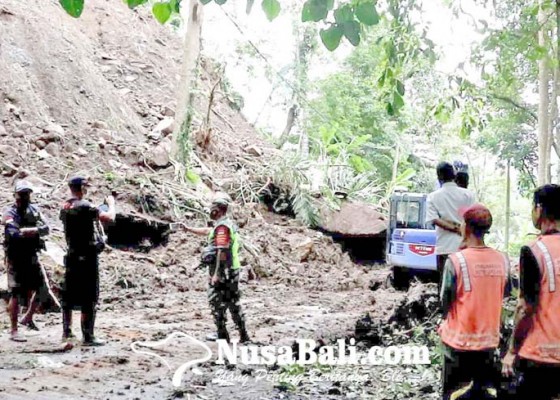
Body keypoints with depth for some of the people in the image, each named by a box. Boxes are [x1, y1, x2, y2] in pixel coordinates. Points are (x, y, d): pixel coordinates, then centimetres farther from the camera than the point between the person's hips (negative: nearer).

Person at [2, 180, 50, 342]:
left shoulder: (34, 210, 7)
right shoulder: (10, 213, -12)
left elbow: (45, 228, -2)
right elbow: (14, 233, -26)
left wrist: (28, 230, -18)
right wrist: (35, 230, -18)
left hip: (32, 257, 6)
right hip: (16, 258, -6)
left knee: (39, 289, 13)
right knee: (16, 294, -3)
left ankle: (28, 318, 35)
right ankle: (14, 331, 4)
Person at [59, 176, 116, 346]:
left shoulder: (65, 207, 7)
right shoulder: (85, 206, -17)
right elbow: (109, 218, -17)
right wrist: (111, 203, 1)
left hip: (72, 256, 8)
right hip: (88, 257, -8)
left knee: (69, 294, 15)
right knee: (89, 298, -3)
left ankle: (66, 331, 23)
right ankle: (88, 336, -1)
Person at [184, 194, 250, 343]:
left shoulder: (222, 227, -17)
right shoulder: (229, 224, 14)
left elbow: (222, 251, -23)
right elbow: (207, 231, 29)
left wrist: (216, 273, -23)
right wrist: (189, 229, 34)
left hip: (223, 271, -9)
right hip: (233, 270, 9)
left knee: (217, 302, 3)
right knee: (234, 303, 12)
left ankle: (222, 335, 9)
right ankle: (243, 335, 13)